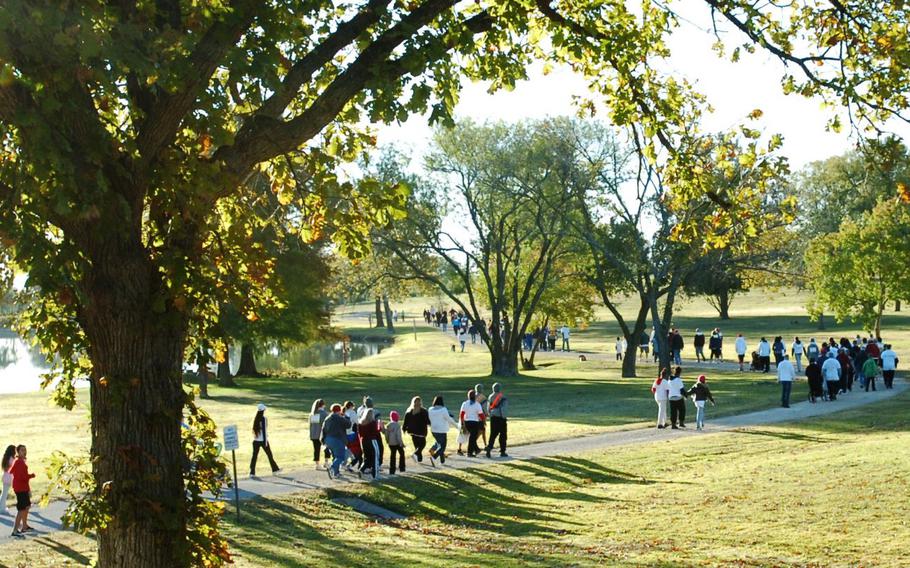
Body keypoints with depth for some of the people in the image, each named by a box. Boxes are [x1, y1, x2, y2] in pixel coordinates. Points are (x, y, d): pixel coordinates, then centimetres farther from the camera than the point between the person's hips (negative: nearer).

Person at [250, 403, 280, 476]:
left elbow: (254, 429, 10)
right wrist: (265, 442, -11)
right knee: (269, 454, 11)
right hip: (263, 440, -4)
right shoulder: (264, 419, -12)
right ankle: (275, 469, 21)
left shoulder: (255, 419, 2)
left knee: (254, 456, 3)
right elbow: (264, 430, -14)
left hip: (256, 440, 4)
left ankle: (252, 473, -2)